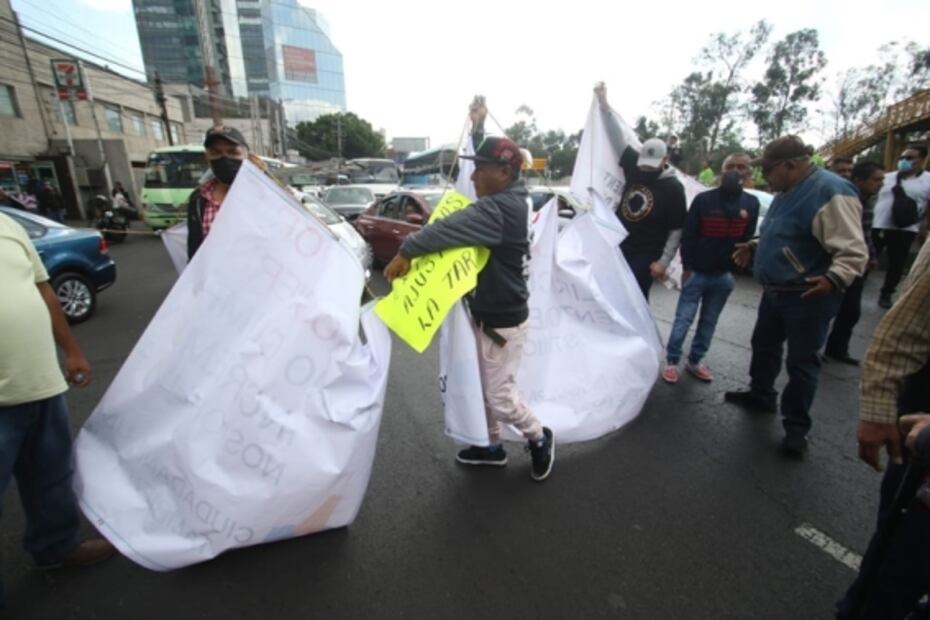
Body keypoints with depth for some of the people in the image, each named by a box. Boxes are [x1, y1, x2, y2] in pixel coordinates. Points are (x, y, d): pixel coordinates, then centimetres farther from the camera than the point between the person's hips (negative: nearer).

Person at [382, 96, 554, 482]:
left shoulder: (501, 208, -26)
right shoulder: (509, 196, 4)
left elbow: (449, 229, -35)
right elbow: (486, 159, 21)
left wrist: (405, 251, -27)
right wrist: (478, 127, 17)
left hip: (503, 319, -10)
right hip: (485, 312, 10)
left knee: (500, 395, 4)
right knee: (484, 388, 20)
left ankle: (539, 439, 31)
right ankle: (492, 447, 38)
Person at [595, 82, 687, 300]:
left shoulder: (673, 188, -8)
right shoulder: (634, 167, 3)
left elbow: (676, 230, -7)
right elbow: (617, 138, 2)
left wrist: (664, 261, -12)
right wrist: (604, 103, -2)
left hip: (645, 257, -5)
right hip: (618, 249, 5)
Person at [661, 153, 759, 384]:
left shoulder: (751, 203, 4)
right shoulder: (704, 199, -7)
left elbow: (747, 238, 10)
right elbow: (688, 235, -7)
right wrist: (687, 266, -9)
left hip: (724, 275, 4)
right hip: (697, 272, -4)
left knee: (709, 322, 11)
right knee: (684, 319, -1)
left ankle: (694, 361, 23)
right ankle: (671, 361, 9)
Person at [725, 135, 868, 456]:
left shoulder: (831, 192, -20)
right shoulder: (787, 192, 11)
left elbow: (853, 251, -25)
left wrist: (834, 278, -40)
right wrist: (755, 248, 15)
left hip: (808, 298, -9)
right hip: (775, 292, 9)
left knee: (801, 362, 2)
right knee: (764, 346, 21)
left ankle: (796, 426, 16)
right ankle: (760, 394, 42)